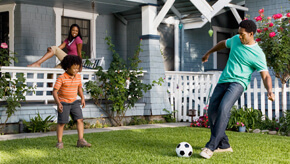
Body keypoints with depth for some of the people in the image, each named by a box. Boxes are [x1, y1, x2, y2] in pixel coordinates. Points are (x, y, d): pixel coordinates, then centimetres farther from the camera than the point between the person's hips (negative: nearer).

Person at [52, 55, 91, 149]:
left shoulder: (78, 77, 2)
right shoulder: (61, 78, -16)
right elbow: (54, 91, -15)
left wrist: (82, 98, 9)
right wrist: (58, 103, -23)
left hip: (74, 102, 5)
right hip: (63, 103, -5)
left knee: (79, 119, -6)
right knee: (61, 123, 0)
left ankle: (81, 140, -3)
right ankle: (59, 142, 12)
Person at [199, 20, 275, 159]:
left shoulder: (258, 55, -10)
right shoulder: (235, 39, 7)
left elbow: (265, 76, -10)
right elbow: (223, 43, 29)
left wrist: (269, 91, -29)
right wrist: (208, 53, 41)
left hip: (238, 82, -7)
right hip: (223, 80, 7)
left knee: (223, 109, -29)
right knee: (212, 111, 2)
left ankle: (211, 147, -26)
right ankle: (224, 145, 14)